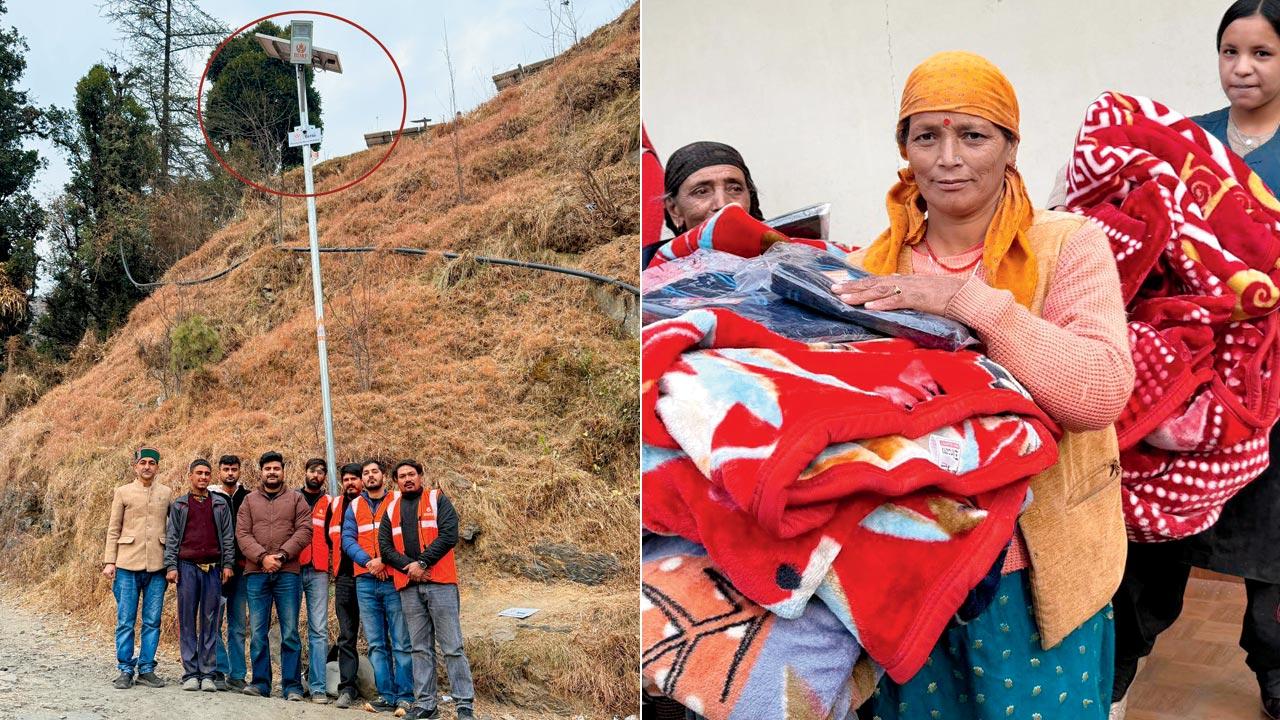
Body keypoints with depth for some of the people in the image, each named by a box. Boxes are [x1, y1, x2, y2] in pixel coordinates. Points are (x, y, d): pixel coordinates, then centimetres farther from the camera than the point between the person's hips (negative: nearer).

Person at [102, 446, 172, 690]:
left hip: (157, 566, 1)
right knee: (125, 621, 1)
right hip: (127, 565, -1)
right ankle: (125, 670, 10)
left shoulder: (166, 493, 10)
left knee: (152, 621, 4)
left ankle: (146, 669, 13)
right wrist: (109, 561, -2)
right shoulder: (123, 492, 6)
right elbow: (113, 530, 6)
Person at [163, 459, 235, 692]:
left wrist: (228, 564, 2)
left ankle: (207, 674, 4)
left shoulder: (220, 504, 12)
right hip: (187, 567, 0)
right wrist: (170, 566, -2)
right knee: (187, 621, 0)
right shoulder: (179, 505, 10)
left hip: (213, 568, 1)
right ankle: (190, 674, 4)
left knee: (210, 622, 1)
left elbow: (228, 535, 10)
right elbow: (171, 537, 7)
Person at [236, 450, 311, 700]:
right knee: (258, 633, 4)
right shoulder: (250, 500, 14)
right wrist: (262, 557, -12)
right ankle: (261, 682, 13)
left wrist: (281, 555, -13)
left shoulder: (296, 499, 10)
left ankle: (292, 686, 2)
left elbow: (304, 531, -1)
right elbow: (242, 534, 3)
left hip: (287, 573, -1)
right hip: (256, 573, 2)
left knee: (290, 633, -2)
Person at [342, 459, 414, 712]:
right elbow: (347, 540, 4)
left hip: (394, 579, -3)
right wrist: (368, 562, -12)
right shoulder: (354, 506, 14)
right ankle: (387, 695, 11)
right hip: (365, 583, 3)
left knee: (401, 642, -4)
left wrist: (384, 561, -16)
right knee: (376, 644, 5)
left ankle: (405, 696, 0)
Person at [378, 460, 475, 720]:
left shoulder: (438, 500, 5)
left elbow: (448, 535, -7)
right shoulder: (392, 510, 17)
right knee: (420, 648, 8)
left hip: (439, 583, -4)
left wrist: (421, 563, -12)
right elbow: (385, 546, 7)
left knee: (452, 647, -4)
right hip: (409, 587, 4)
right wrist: (409, 566, -9)